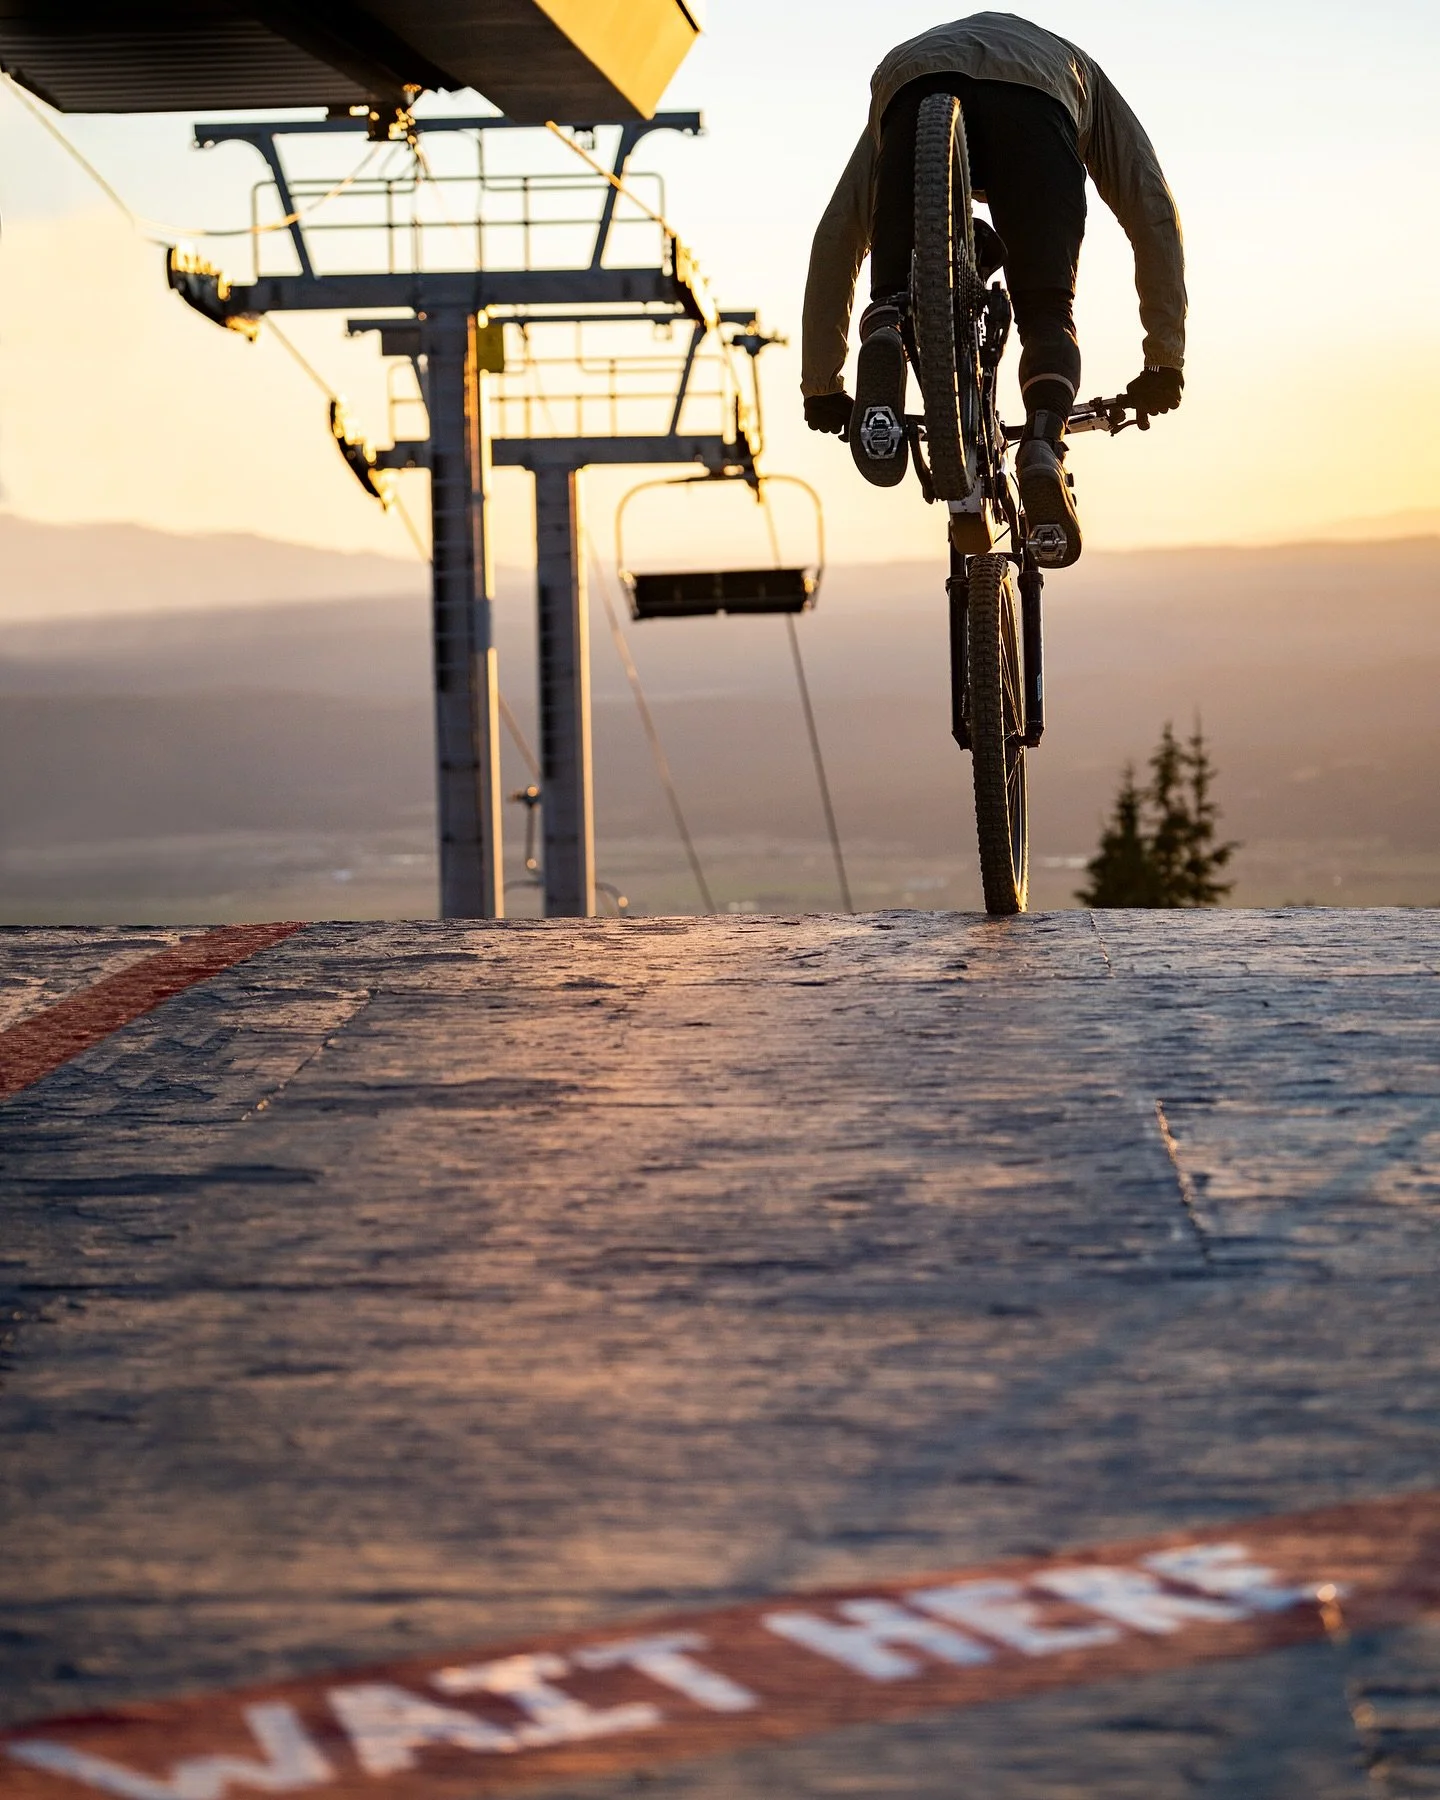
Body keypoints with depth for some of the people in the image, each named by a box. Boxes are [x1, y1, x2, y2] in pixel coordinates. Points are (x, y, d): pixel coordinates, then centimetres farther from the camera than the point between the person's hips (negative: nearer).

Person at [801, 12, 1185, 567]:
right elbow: (1153, 213, 34)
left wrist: (821, 386, 40)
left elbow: (836, 237, 41)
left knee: (900, 288, 6)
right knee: (1047, 312, 6)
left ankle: (885, 333, -31)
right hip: (1035, 100, -1)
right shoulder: (1079, 71, 46)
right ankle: (1043, 448, -22)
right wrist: (1164, 359, 31)